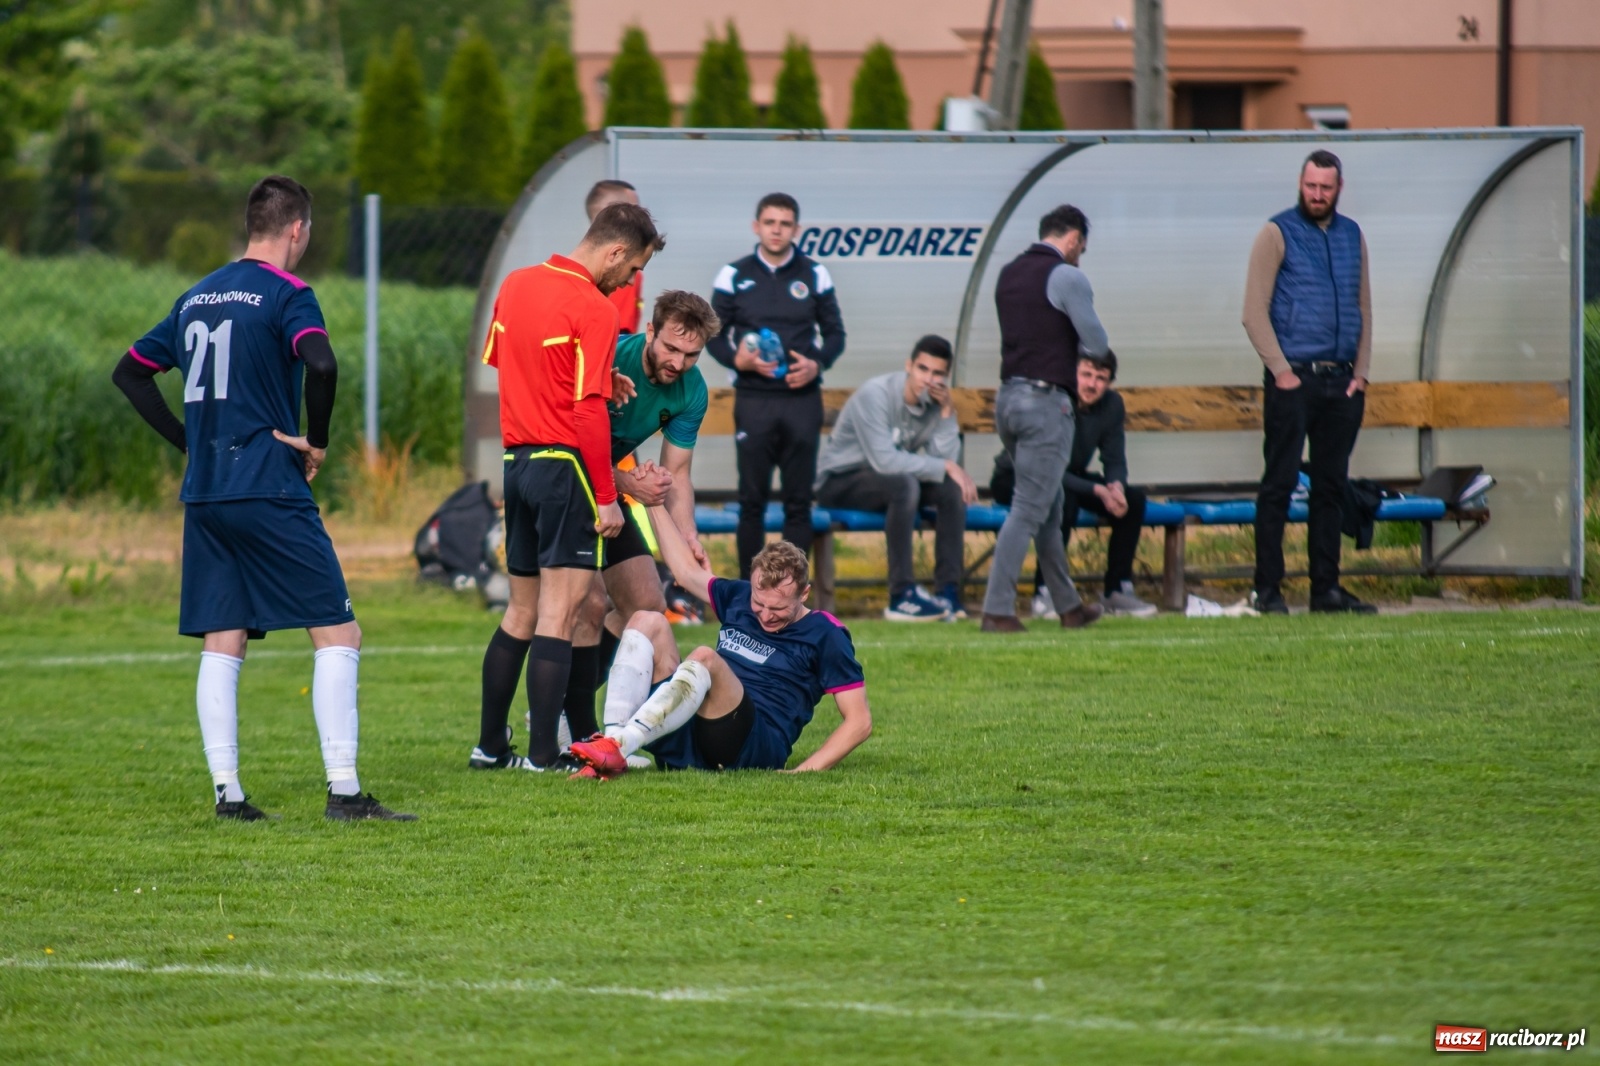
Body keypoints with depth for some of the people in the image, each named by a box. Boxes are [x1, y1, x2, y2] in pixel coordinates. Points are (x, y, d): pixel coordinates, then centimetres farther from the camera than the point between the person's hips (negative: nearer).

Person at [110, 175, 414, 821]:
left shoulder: (197, 297, 15)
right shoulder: (285, 294, -7)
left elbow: (130, 372, 22)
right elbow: (320, 363, -26)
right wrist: (316, 442, -10)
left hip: (203, 496, 7)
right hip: (270, 493, -7)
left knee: (222, 644, 9)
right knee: (337, 634, -3)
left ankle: (226, 791, 2)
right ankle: (343, 791, -9)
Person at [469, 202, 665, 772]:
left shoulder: (515, 285, 9)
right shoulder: (594, 310, -15)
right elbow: (589, 411, -18)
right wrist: (607, 498, -14)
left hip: (516, 462, 8)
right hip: (565, 466, -8)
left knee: (521, 611, 16)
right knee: (559, 613, -5)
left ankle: (490, 745, 20)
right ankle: (543, 755, -7)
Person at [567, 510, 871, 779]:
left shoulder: (824, 635, 1)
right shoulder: (738, 599, 18)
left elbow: (859, 721, -3)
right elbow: (687, 570, 34)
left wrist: (806, 770, -14)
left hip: (755, 747, -7)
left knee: (705, 659, -33)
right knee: (647, 622, -8)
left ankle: (616, 749, -48)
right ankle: (612, 739, -29)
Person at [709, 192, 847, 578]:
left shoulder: (815, 275, 6)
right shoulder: (735, 275, 4)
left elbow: (835, 333, 11)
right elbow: (713, 334, 7)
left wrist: (817, 364, -9)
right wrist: (736, 359, -14)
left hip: (802, 399, 1)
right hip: (753, 400, -1)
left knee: (799, 500, 3)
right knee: (752, 499, 1)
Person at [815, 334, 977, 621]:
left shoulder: (935, 401, -4)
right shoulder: (875, 394, -23)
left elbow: (945, 459, -15)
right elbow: (885, 460, -32)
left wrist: (946, 412, -22)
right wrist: (946, 468, -28)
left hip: (885, 480, 7)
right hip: (839, 482, -7)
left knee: (953, 488, -17)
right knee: (904, 484, -35)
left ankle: (949, 591, -17)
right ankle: (901, 595, -34)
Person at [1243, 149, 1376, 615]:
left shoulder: (1352, 236, 14)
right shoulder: (1277, 233, -2)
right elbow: (1255, 311, -6)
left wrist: (1360, 372, 7)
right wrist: (1281, 371, -12)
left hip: (1341, 380, 5)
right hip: (1293, 379, -5)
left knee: (1331, 487, 7)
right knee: (1279, 485, -5)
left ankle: (1326, 587, 12)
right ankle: (1268, 589, -4)